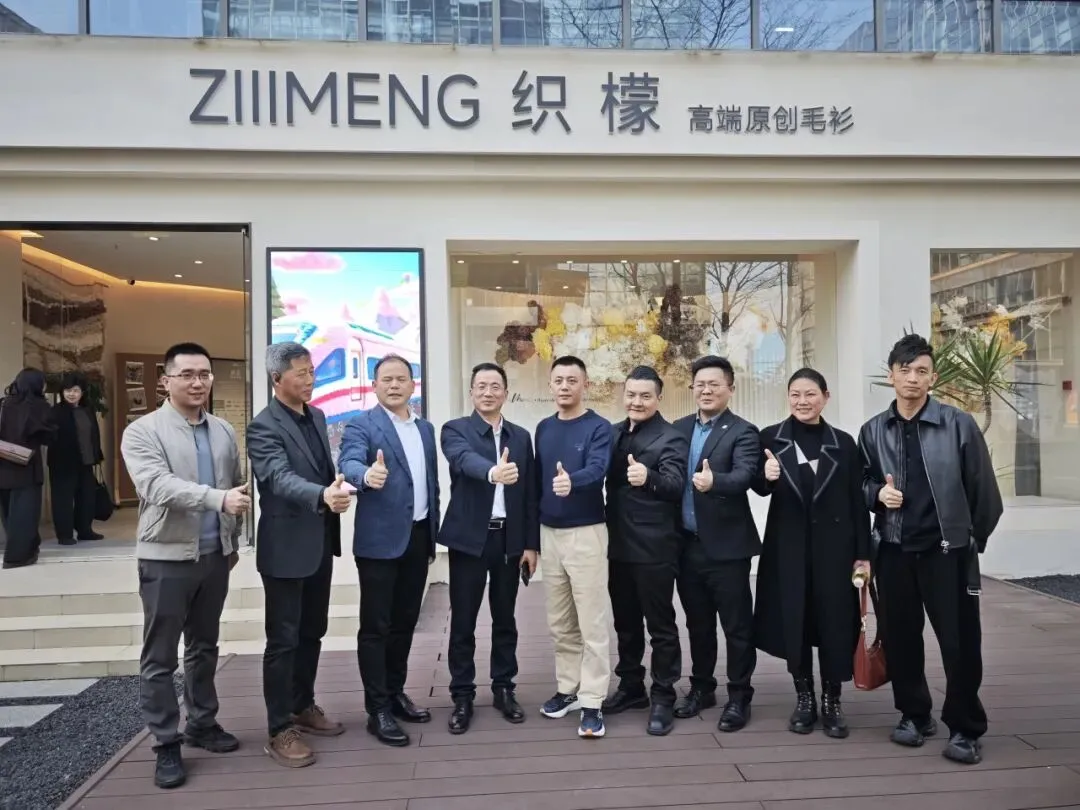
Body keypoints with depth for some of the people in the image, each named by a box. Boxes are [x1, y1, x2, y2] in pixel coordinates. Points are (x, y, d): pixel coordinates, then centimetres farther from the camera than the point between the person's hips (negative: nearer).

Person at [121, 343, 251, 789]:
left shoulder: (224, 431, 6)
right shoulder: (142, 432, -9)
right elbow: (158, 486, -24)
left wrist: (232, 541, 14)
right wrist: (217, 498, -34)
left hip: (214, 555, 5)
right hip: (167, 557, -5)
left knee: (204, 647, 17)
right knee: (160, 656, 4)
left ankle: (202, 723, 31)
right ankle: (166, 745, 16)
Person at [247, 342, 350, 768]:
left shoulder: (316, 416, 9)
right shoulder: (264, 426, -16)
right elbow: (281, 479, -31)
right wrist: (323, 495, -47)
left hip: (320, 544, 8)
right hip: (286, 547, -8)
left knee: (311, 633, 18)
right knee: (283, 640, 2)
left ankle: (304, 707, 34)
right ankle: (280, 731, 13)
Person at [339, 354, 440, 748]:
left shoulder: (425, 428, 13)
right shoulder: (361, 425, -6)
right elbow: (349, 464, -25)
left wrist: (432, 535, 13)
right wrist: (367, 475, -48)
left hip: (418, 537, 6)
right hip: (380, 540, -6)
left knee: (405, 622, 15)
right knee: (376, 626, 1)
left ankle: (396, 693, 29)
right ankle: (378, 710, 10)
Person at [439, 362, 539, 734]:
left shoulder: (521, 436, 9)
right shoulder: (455, 429, -2)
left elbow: (530, 494, 8)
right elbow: (465, 459, -26)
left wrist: (531, 543, 4)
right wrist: (493, 472, -47)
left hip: (509, 540, 3)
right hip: (469, 538, -3)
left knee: (505, 619, 12)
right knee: (463, 621, 5)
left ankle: (504, 689, 26)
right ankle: (462, 696, 18)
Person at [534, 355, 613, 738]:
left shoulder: (598, 427, -8)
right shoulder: (543, 428, 9)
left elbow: (597, 469, -24)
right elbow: (538, 480, 11)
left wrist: (572, 481, -46)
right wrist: (532, 537, 11)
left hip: (586, 533, -5)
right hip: (549, 533, 6)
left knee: (592, 622, -1)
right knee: (559, 622, 14)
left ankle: (592, 701, 7)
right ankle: (567, 689, 28)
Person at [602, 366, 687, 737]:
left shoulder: (671, 439, -10)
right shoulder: (614, 434, 10)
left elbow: (676, 485, -26)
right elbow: (607, 478, 10)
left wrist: (649, 477, -45)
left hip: (655, 547, -6)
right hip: (620, 544, 6)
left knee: (660, 625, 5)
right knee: (625, 621, 18)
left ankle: (663, 699, 16)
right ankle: (630, 687, 33)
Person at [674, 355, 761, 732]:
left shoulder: (742, 432, -7)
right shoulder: (679, 429, 9)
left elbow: (744, 475, -24)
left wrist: (714, 481, -44)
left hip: (726, 545, -5)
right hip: (687, 543, 5)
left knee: (736, 624, 6)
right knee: (697, 622, 17)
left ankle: (738, 697, 19)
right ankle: (701, 687, 32)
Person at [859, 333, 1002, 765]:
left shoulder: (959, 424, -6)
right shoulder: (873, 431, 3)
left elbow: (983, 489, -1)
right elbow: (863, 484, 11)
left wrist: (973, 539, 5)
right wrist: (878, 494, -10)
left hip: (948, 550, -3)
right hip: (893, 551, 3)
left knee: (960, 642, 2)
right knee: (899, 636, 10)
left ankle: (965, 728, 20)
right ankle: (914, 714, 30)